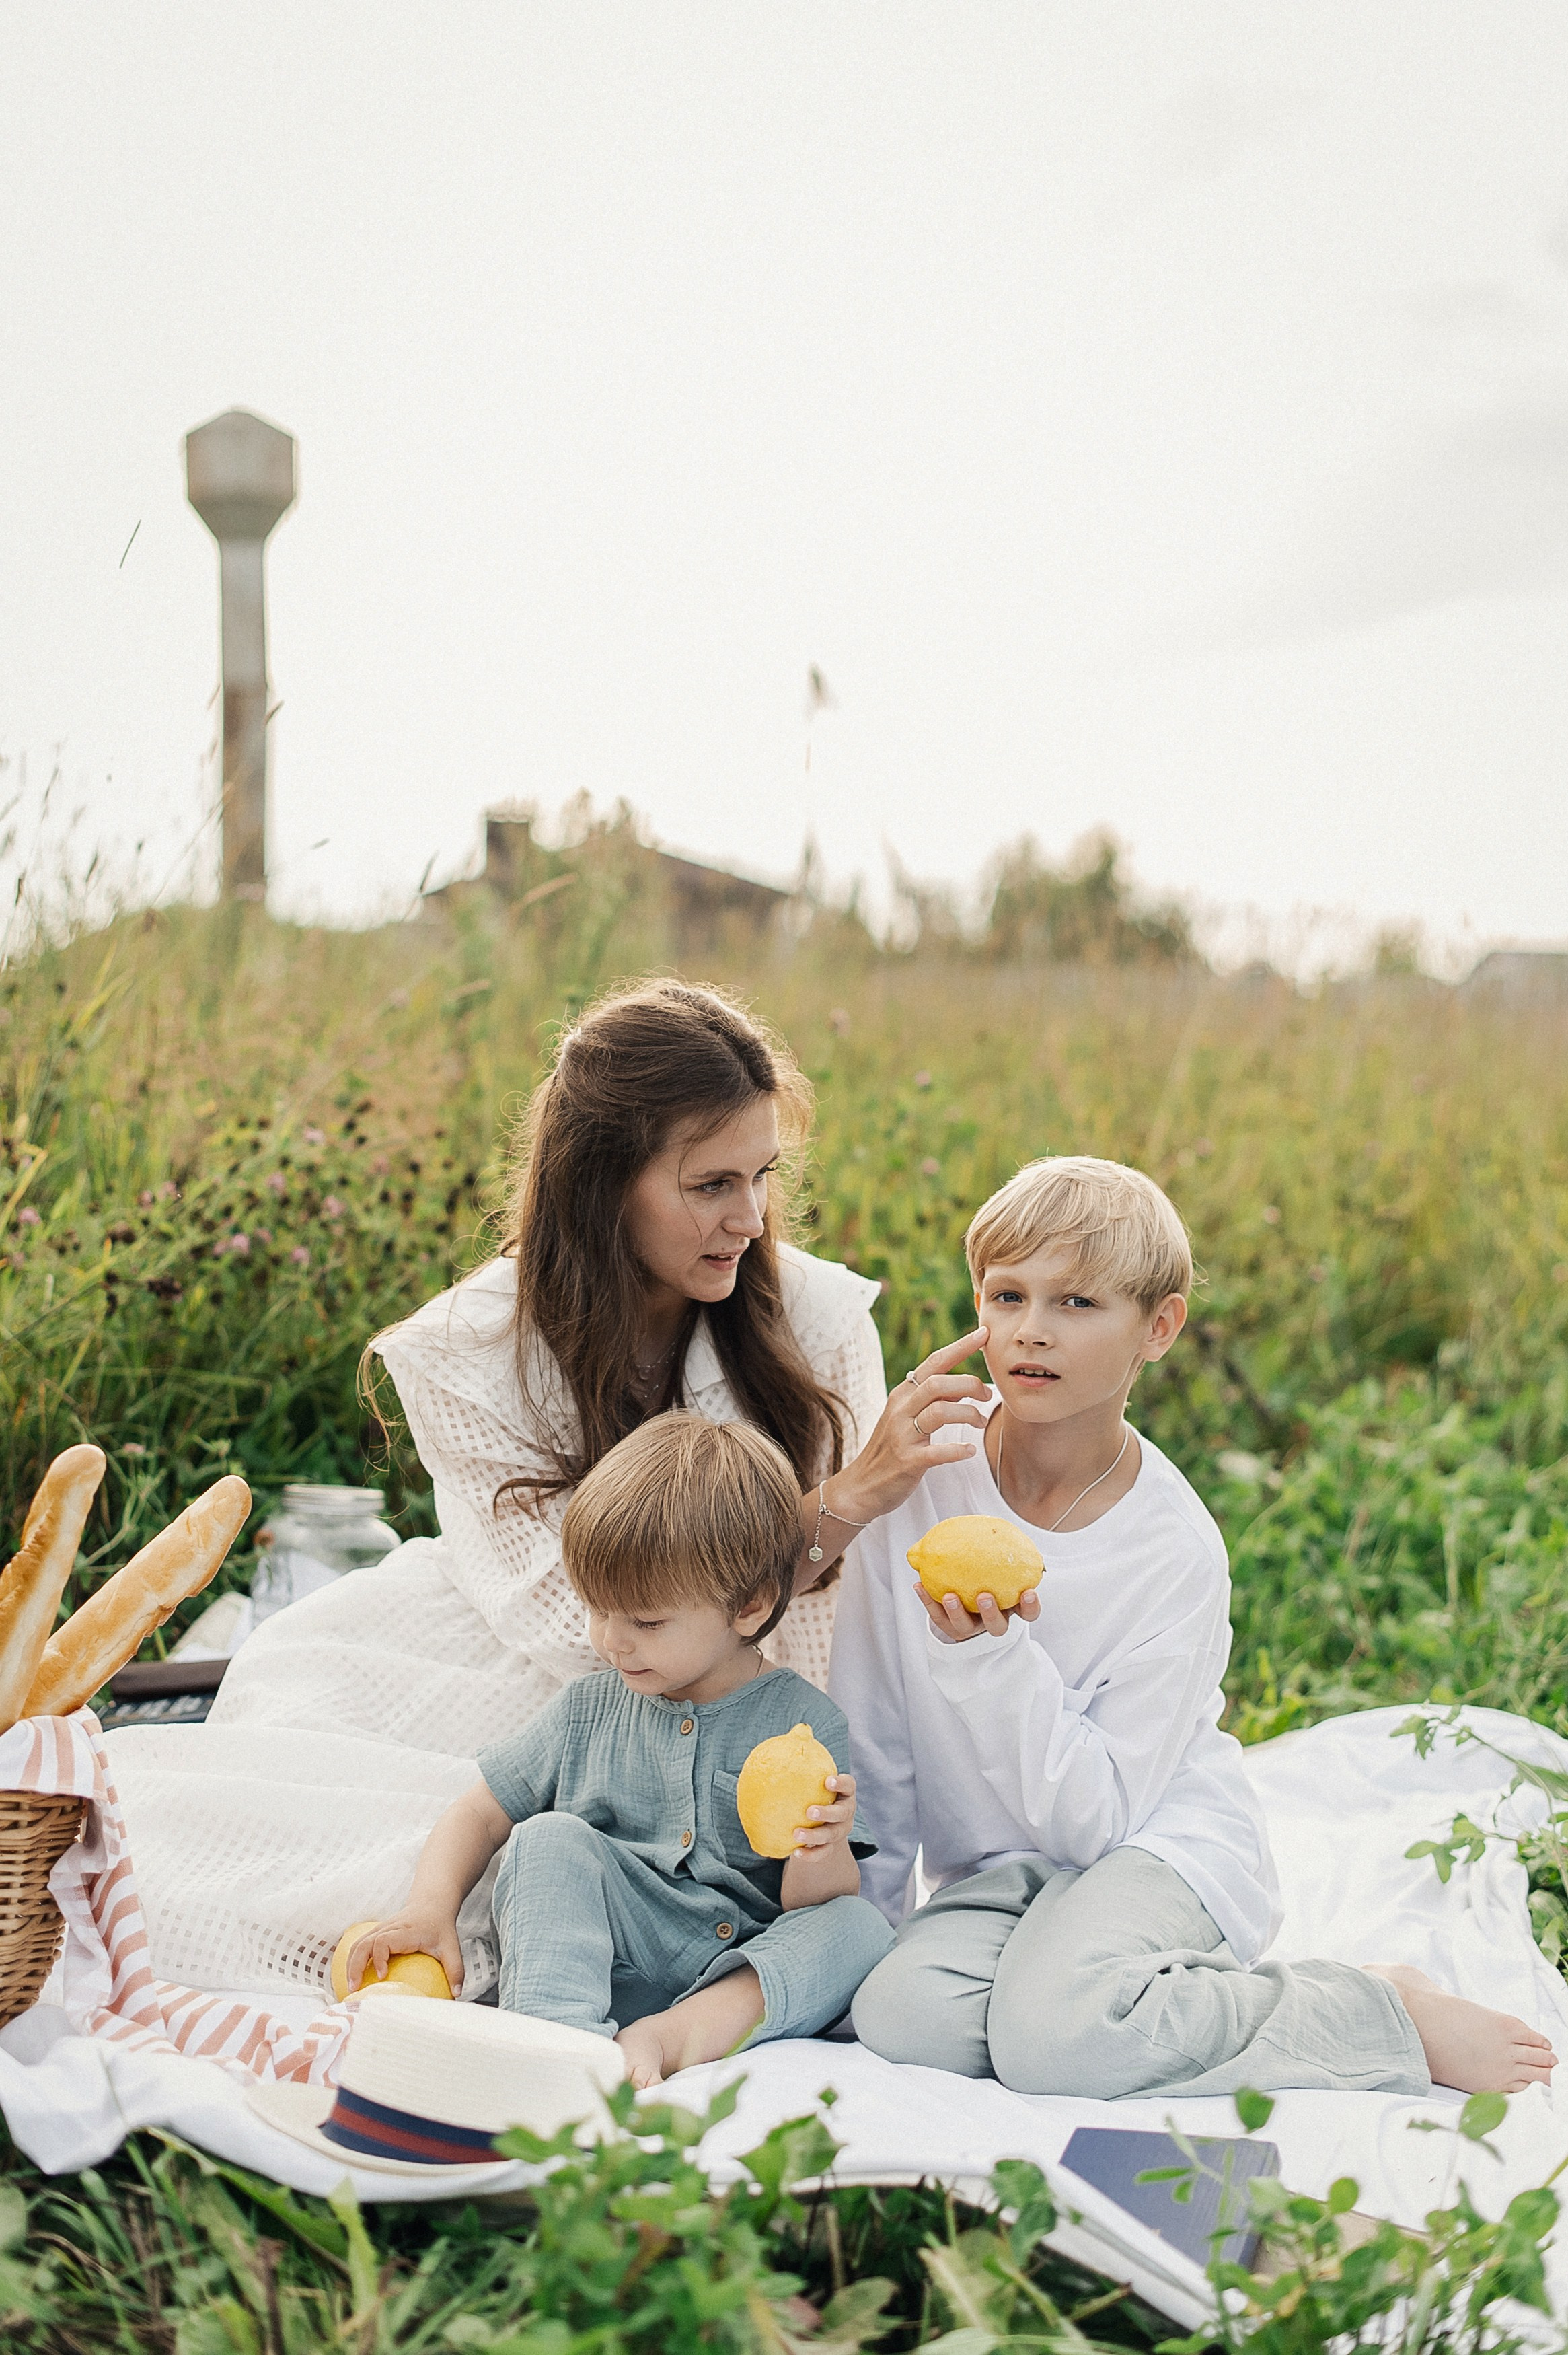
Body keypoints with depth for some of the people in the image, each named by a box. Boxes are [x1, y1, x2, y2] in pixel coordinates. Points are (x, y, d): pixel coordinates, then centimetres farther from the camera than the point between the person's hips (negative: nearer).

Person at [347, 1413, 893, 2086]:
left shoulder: (804, 1723, -1)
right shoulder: (589, 1711, 9)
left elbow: (810, 1906, -4)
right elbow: (480, 1814, 13)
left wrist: (824, 1856, -28)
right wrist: (432, 1906, -6)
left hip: (743, 1978, -2)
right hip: (598, 1966, 2)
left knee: (861, 1928, -26)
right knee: (550, 1837, -19)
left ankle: (670, 2038, -43)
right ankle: (560, 2030, -43)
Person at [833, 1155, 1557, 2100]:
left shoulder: (1177, 1550, -16)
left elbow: (1096, 1818, -16)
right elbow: (870, 1732, 1)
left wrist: (993, 1658, -28)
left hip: (1157, 1846, -4)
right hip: (994, 1870, 4)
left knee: (1049, 2033, -33)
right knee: (903, 2014, -27)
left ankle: (1390, 2014, -11)